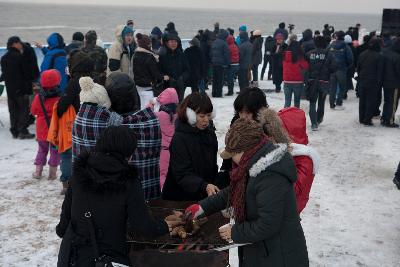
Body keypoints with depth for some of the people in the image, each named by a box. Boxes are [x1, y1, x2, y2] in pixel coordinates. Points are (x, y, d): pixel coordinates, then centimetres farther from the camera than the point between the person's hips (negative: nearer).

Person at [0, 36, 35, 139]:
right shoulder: (19, 56, -13)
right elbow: (27, 73, -12)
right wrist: (29, 88, -4)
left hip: (9, 89, 7)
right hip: (21, 88, -7)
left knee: (13, 110, 11)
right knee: (24, 109, -1)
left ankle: (14, 131, 14)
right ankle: (23, 131, -3)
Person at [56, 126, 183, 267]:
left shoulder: (80, 171, -7)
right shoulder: (129, 181, -17)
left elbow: (66, 209, 4)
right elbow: (143, 224, -16)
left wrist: (62, 229, 23)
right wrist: (164, 226, 3)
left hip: (74, 253, 4)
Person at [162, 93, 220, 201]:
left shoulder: (210, 133, 1)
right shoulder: (179, 138, -21)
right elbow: (183, 175, -27)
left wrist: (212, 187, 14)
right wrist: (204, 186, -40)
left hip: (203, 196, 6)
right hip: (180, 198, -6)